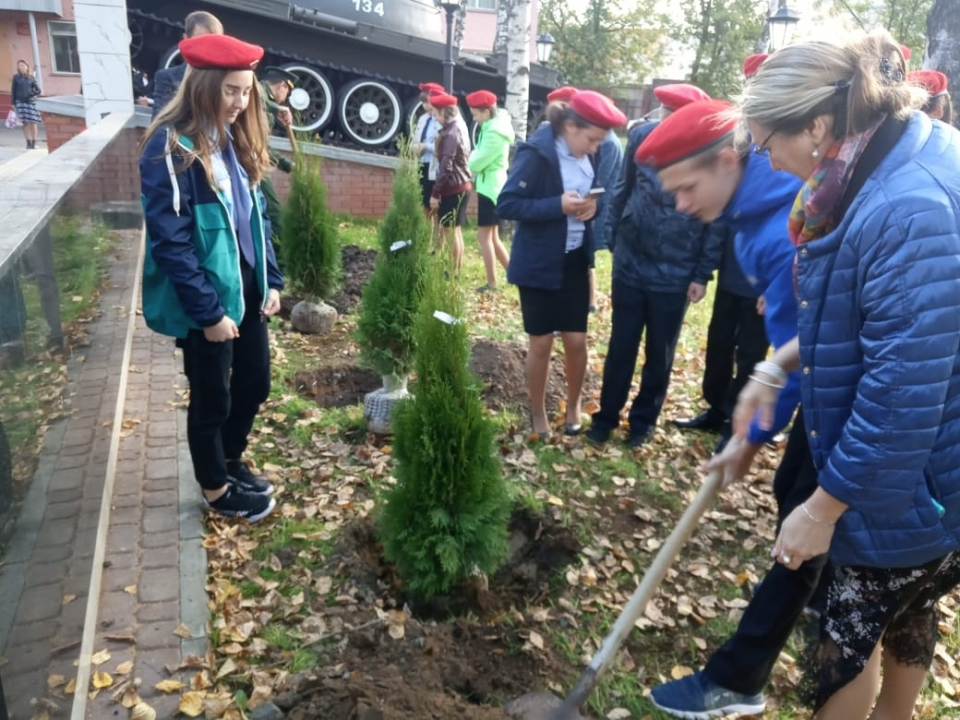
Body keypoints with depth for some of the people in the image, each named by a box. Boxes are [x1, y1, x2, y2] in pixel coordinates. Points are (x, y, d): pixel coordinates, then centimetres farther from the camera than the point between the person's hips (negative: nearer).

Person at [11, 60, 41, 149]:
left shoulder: (31, 78, 7)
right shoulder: (16, 77, 8)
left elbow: (38, 90, 6)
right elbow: (13, 91, 8)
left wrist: (32, 95, -13)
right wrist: (13, 103, 3)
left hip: (31, 102, 0)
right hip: (20, 102, 0)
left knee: (32, 122, -4)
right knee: (25, 123, -3)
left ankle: (34, 142, 2)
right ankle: (28, 143, -3)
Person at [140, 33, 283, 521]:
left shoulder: (235, 142, 8)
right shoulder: (169, 149, -17)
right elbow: (170, 243, -20)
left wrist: (271, 280, 5)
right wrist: (208, 311, -20)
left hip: (246, 291, 8)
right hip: (205, 303, -7)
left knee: (255, 383, 18)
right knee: (212, 399, 9)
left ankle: (231, 460, 43)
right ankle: (216, 490, 31)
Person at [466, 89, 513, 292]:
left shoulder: (494, 133, -18)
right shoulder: (494, 127, 14)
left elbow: (477, 163, -18)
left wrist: (471, 158, 1)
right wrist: (475, 158, -4)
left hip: (490, 188, -10)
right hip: (492, 186, 10)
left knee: (484, 236, -5)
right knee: (492, 237, 13)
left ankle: (492, 283, -1)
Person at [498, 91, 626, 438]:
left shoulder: (588, 156, 2)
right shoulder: (535, 153, -17)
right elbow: (506, 204, -19)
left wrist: (593, 205, -8)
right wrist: (558, 205, -27)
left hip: (575, 260, 5)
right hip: (539, 263, -5)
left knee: (576, 340, 6)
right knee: (541, 342, 5)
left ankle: (574, 405, 31)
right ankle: (538, 412, 27)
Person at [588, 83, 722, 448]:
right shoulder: (642, 135, -7)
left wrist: (703, 274, -7)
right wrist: (612, 237, 7)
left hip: (675, 275, -1)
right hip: (630, 263, 2)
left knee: (660, 353, 13)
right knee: (620, 346, 13)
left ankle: (643, 420, 32)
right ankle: (606, 415, 29)